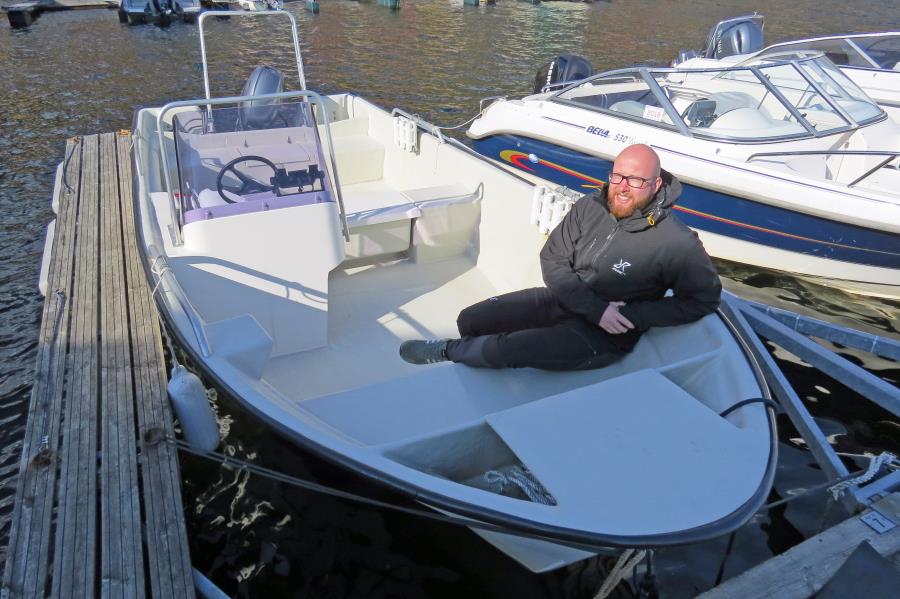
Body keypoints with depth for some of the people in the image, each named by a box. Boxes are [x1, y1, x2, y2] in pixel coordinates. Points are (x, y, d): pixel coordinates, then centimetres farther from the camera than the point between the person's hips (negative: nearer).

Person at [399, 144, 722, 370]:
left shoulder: (676, 242, -18)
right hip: (560, 299, 6)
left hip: (604, 335, -6)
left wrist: (630, 316, -19)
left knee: (503, 349, -23)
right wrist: (596, 309, -18)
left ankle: (448, 350, 7)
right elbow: (552, 260, -4)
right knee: (470, 320, -2)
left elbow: (704, 299, -13)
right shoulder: (590, 207, -5)